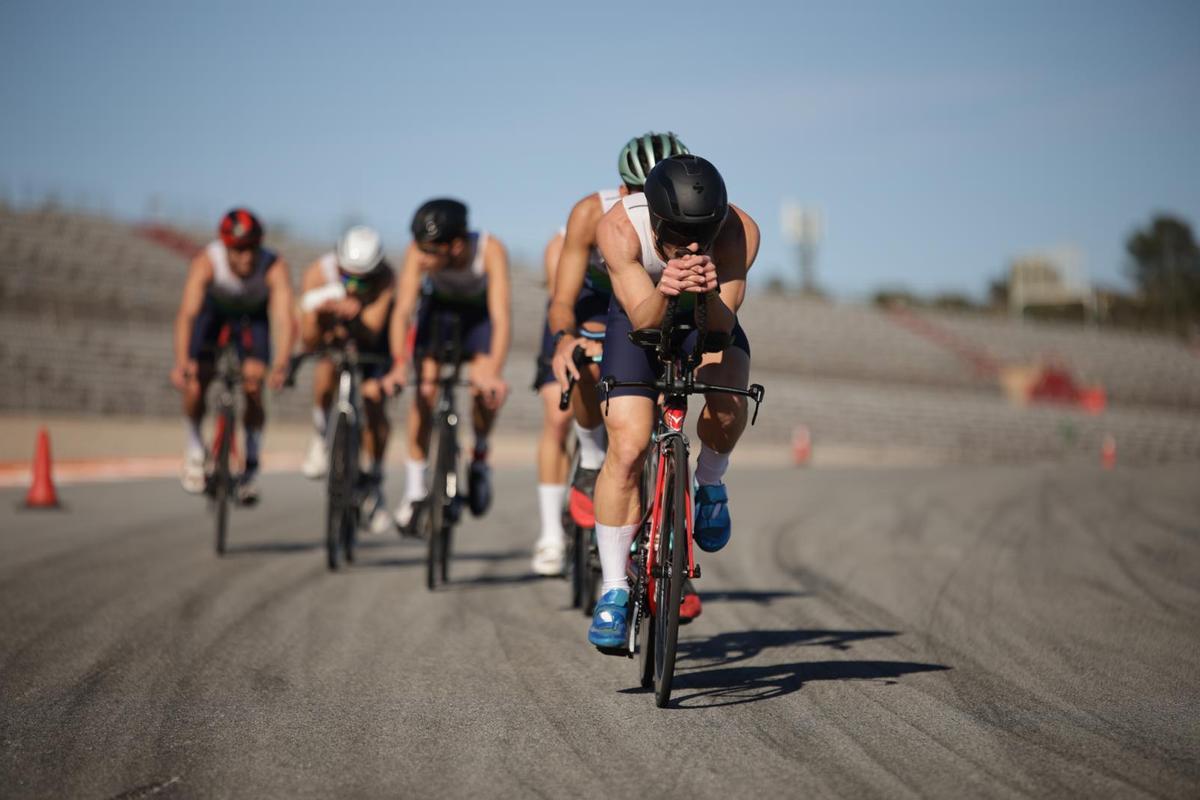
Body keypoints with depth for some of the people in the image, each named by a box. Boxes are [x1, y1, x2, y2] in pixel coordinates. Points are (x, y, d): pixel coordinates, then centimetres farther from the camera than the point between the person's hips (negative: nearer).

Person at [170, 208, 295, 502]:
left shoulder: (275, 269, -36)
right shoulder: (206, 263, -37)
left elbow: (285, 318, -46)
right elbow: (187, 313, -46)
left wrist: (281, 364, -63)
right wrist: (181, 362, -60)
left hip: (252, 314, 0)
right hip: (212, 308, 0)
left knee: (253, 387, -14)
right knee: (195, 383, -14)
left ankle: (251, 468, 4)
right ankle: (195, 447, 17)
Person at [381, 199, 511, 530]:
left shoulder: (490, 251, -37)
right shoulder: (418, 252, -33)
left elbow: (501, 316, -43)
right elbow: (402, 309, -37)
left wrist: (494, 372, -56)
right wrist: (398, 364, -50)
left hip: (480, 311, -1)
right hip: (439, 307, 1)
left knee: (486, 391, -21)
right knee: (425, 388, -15)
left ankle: (480, 454, 10)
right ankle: (414, 490, -6)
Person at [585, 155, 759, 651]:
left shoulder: (740, 231, -32)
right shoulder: (619, 228, -33)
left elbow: (722, 324, -34)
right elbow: (643, 320, -37)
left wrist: (707, 292, -55)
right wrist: (664, 291, -58)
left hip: (709, 319, 1)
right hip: (641, 319, 0)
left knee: (728, 401, -31)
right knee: (627, 448, -15)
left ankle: (709, 483, 2)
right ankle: (614, 590, -3)